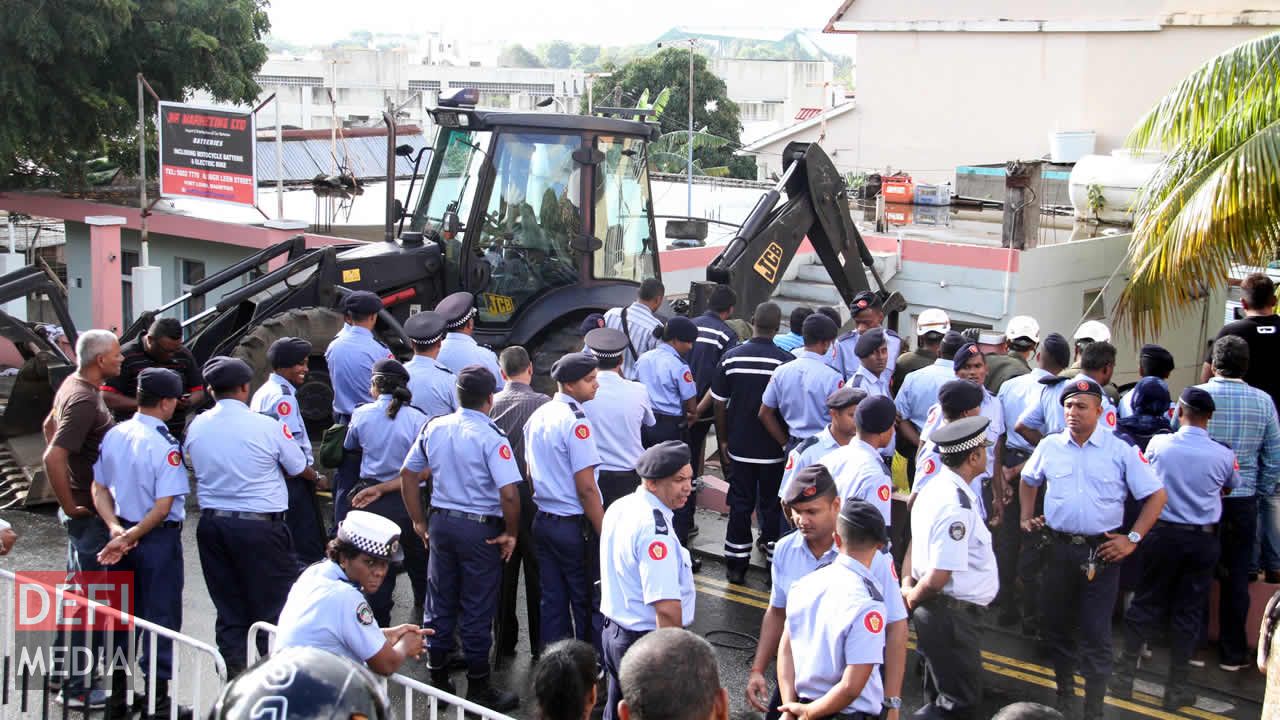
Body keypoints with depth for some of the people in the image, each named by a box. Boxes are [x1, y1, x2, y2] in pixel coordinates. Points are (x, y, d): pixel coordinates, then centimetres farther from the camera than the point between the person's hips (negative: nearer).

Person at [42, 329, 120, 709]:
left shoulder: (73, 384, 7)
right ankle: (75, 688, 4)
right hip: (88, 511, -10)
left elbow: (49, 427, 24)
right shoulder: (84, 400, -23)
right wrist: (69, 505, -19)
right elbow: (53, 458, -31)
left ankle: (65, 673, 31)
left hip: (84, 508, 10)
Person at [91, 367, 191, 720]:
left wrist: (117, 530, -5)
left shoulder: (113, 435, 1)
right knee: (160, 617, 4)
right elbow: (163, 506, -21)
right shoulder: (165, 446, -20)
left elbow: (99, 489, 3)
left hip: (122, 530, 7)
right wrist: (129, 539, -13)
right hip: (159, 538, -7)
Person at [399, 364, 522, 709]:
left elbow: (408, 475, 9)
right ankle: (478, 689, 13)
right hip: (481, 529, -5)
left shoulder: (433, 428, 1)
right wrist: (511, 533, -8)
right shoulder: (491, 436, -16)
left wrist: (419, 522, 17)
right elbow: (509, 493, -23)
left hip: (441, 524, 5)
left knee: (439, 603, 15)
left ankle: (438, 679, 25)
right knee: (477, 610, 4)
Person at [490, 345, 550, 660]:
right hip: (535, 493, -3)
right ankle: (540, 641, 14)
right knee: (537, 569, 8)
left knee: (503, 569, 13)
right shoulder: (543, 403, -13)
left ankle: (504, 640, 20)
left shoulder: (491, 404, -5)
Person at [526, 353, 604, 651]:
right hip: (574, 526, -8)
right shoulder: (576, 421, -19)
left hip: (542, 521, 8)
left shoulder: (538, 416, 7)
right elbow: (586, 488, -20)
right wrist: (604, 534, -15)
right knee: (587, 601, 5)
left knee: (552, 600, 14)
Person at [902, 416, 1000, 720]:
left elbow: (915, 545, 15)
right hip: (954, 614, -10)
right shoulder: (958, 507, -25)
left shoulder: (935, 489, 5)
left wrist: (907, 587, 3)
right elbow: (937, 578, -26)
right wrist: (911, 599, -9)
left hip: (936, 612, 10)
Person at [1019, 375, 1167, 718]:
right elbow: (1029, 480, 23)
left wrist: (1133, 539, -6)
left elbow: (1156, 496, -1)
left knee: (1096, 634, 0)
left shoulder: (1121, 451, -5)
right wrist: (1026, 516, 11)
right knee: (1056, 626, 13)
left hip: (1101, 552, -3)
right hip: (1058, 547, 3)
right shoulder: (1050, 446, 4)